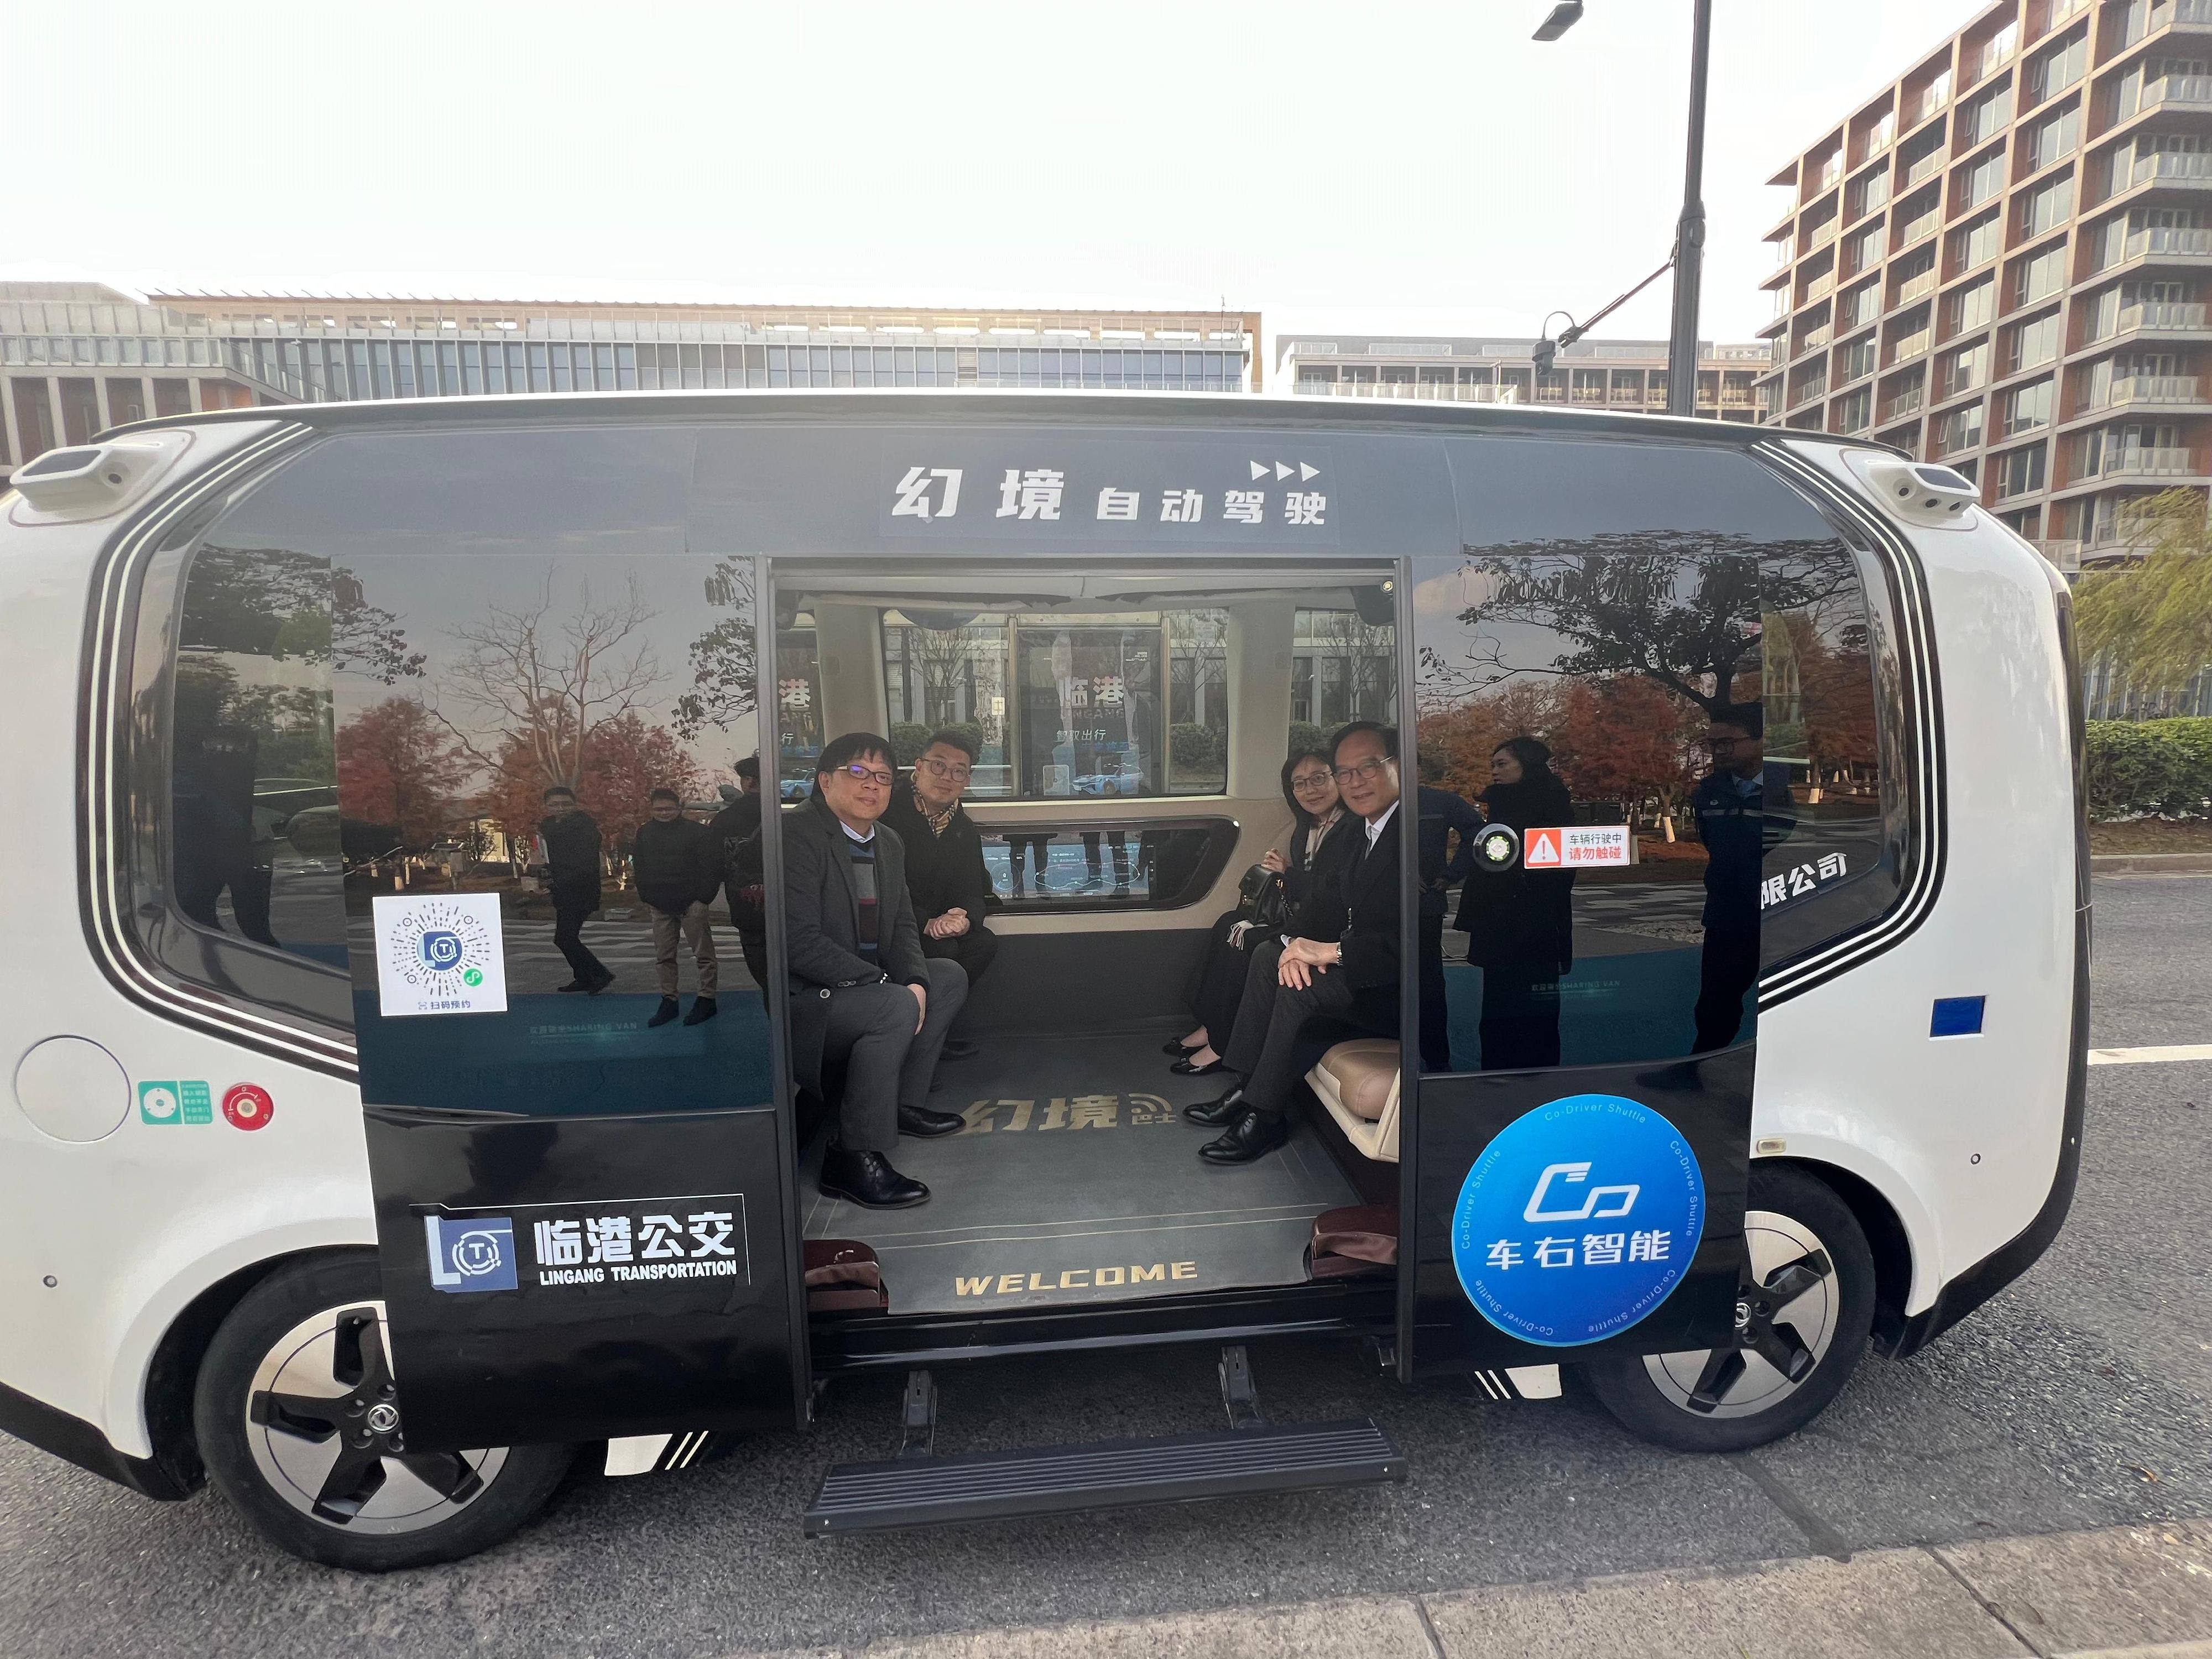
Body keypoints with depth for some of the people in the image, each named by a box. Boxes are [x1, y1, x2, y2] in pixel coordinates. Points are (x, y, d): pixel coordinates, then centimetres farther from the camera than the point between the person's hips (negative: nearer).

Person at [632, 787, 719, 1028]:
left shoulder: (696, 830, -5)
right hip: (660, 906, 5)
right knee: (664, 956, 9)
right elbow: (639, 867, 19)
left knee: (703, 953, -1)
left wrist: (703, 897, -10)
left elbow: (712, 866, -6)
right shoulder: (644, 832, 10)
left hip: (691, 903, -5)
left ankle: (706, 1000, 8)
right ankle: (668, 1001, 18)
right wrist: (646, 897, 12)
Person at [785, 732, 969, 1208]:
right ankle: (853, 1156, -17)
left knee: (949, 975, 9)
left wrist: (915, 982, -10)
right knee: (896, 1007, -29)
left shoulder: (889, 842, 9)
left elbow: (903, 926, 11)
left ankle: (902, 1102, 13)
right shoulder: (797, 836, -19)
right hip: (801, 1002, -10)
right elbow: (800, 943, -26)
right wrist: (886, 985, -23)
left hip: (863, 987, 10)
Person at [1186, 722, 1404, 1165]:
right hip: (1365, 967, 10)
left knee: (1301, 988, -24)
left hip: (1406, 989, -10)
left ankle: (1265, 1115, -7)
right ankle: (1248, 1087, 5)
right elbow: (1331, 900, 10)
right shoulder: (1367, 831, 9)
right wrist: (1303, 942, -11)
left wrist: (1332, 951, -26)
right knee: (1269, 956, 3)